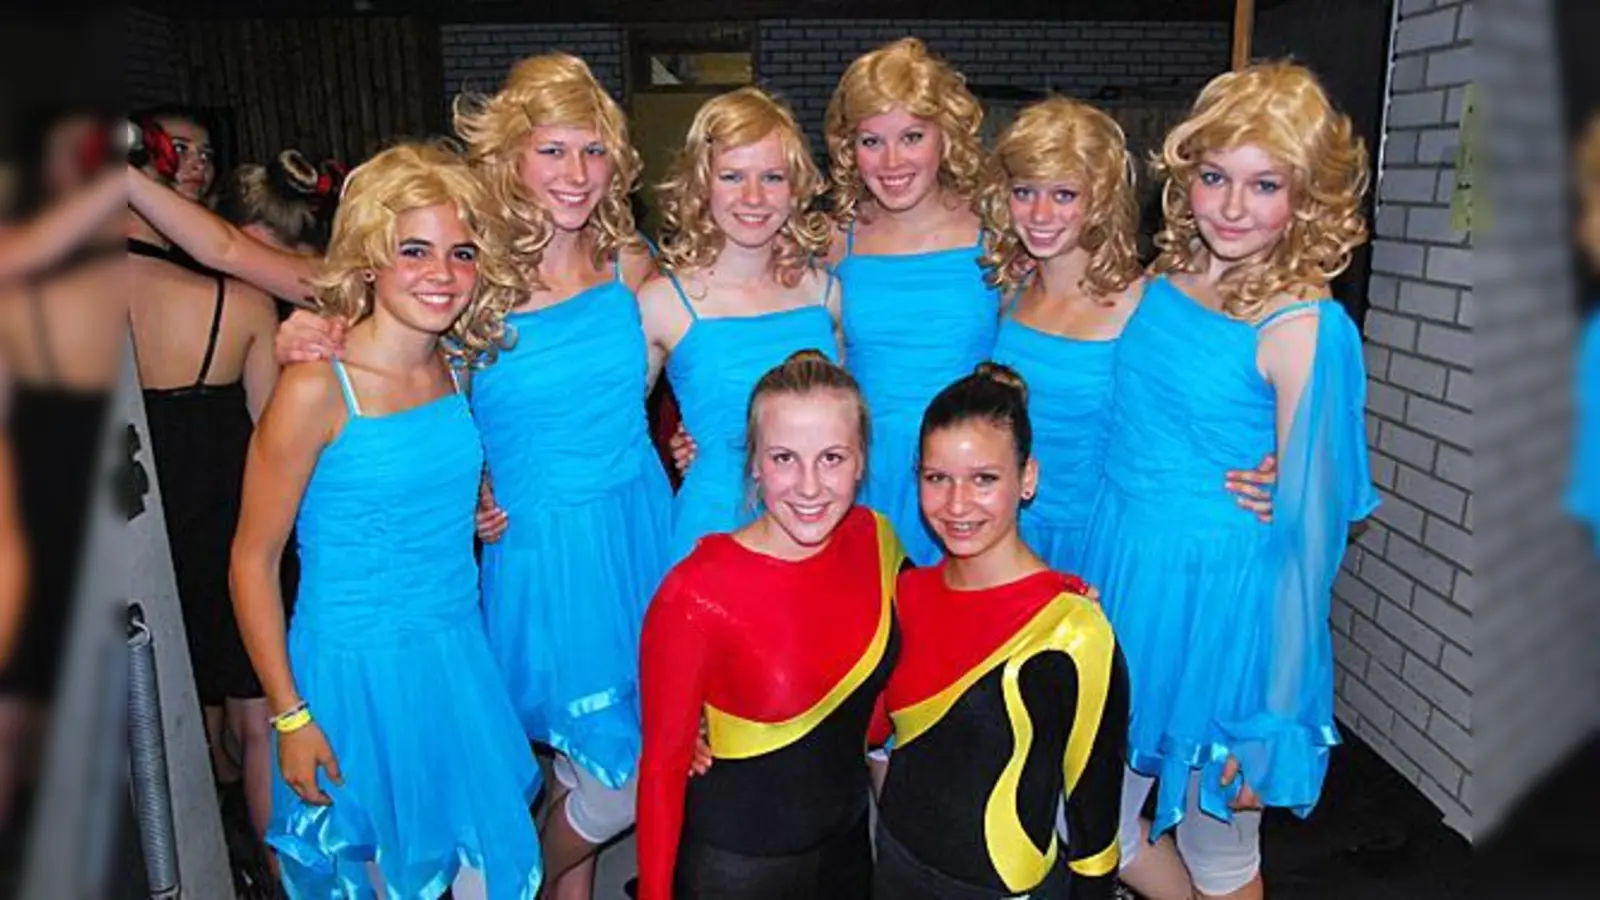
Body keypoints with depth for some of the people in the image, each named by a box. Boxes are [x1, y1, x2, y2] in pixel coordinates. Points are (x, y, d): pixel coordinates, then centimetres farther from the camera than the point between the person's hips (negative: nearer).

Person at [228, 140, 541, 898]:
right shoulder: (316, 388, -18)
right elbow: (253, 560, -11)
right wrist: (290, 716, -9)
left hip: (460, 656, 5)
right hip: (357, 668, -5)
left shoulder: (456, 367, -1)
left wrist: (479, 514, -1)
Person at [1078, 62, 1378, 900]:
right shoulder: (1158, 289, 2)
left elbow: (1307, 525, -14)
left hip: (1221, 601, -6)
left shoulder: (1302, 328, -16)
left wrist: (1274, 711, -10)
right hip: (1122, 584, 6)